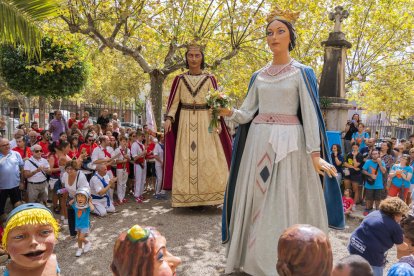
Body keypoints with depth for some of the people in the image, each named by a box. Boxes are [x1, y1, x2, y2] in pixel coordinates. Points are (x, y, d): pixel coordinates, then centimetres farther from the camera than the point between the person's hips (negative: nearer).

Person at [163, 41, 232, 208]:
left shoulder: (210, 79, 7)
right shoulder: (180, 79, 9)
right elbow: (174, 101, 7)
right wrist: (169, 118, -7)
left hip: (205, 122, -1)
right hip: (185, 122, 1)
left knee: (208, 157, -5)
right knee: (186, 157, -1)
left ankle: (208, 196, 5)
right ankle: (188, 197, 6)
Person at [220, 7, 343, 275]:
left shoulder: (302, 72, 1)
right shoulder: (258, 76, 13)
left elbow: (310, 114, -5)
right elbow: (248, 113, 9)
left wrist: (314, 154, -12)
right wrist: (230, 112, -12)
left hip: (289, 142, -4)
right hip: (258, 141, 4)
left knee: (285, 201, -1)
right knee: (254, 198, 7)